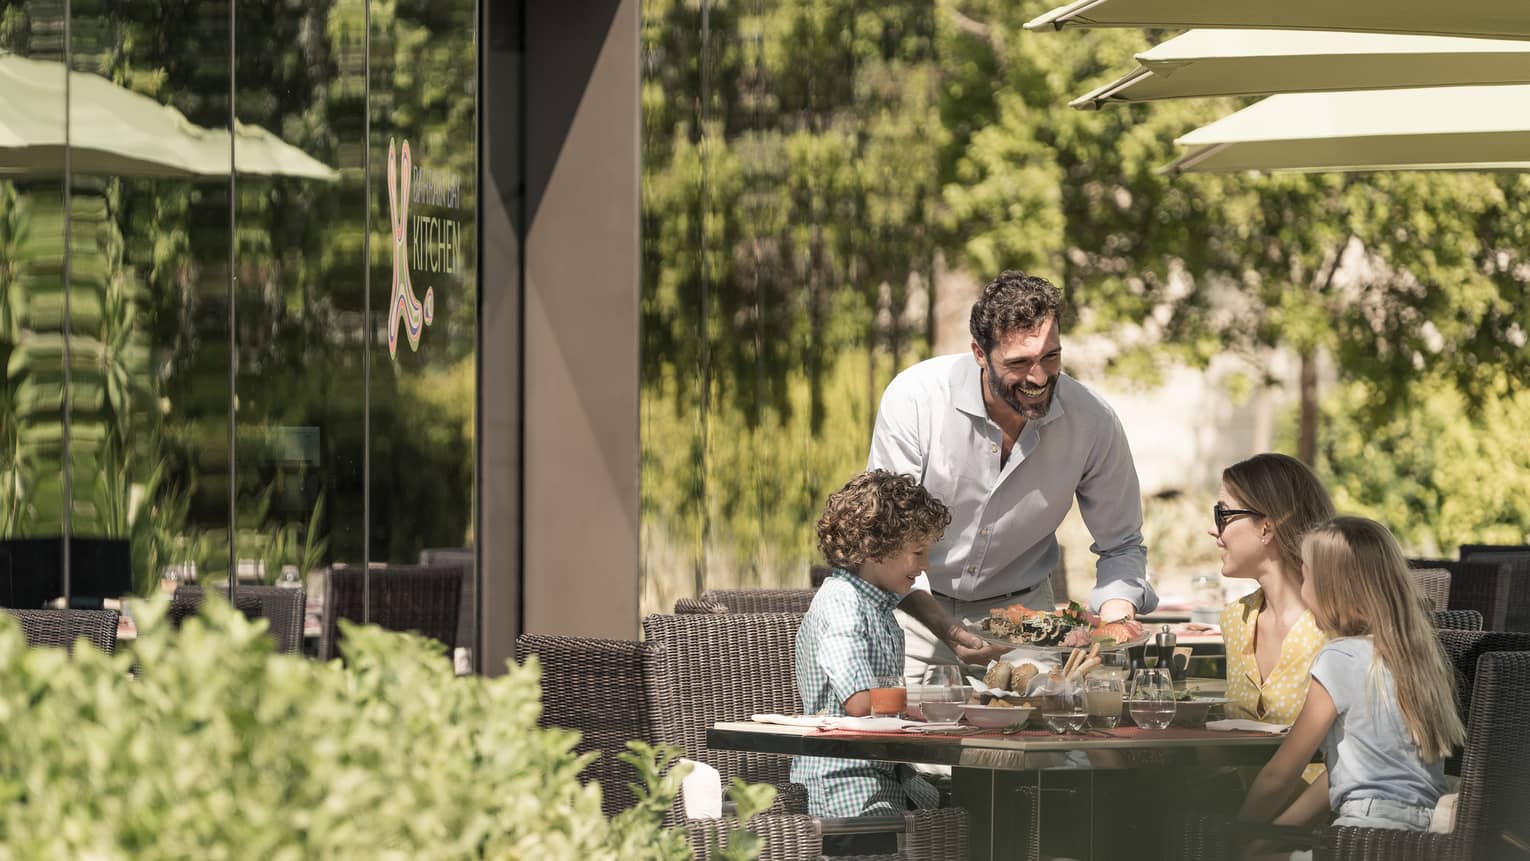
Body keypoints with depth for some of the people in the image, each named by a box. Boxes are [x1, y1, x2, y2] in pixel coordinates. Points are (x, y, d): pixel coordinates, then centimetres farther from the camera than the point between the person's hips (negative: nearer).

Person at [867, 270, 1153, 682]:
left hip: (1020, 608, 2)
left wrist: (1115, 620, -21)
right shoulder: (913, 398, -21)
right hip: (916, 606, -2)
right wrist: (946, 628, -33)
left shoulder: (1093, 422, -13)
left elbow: (1121, 547, 1)